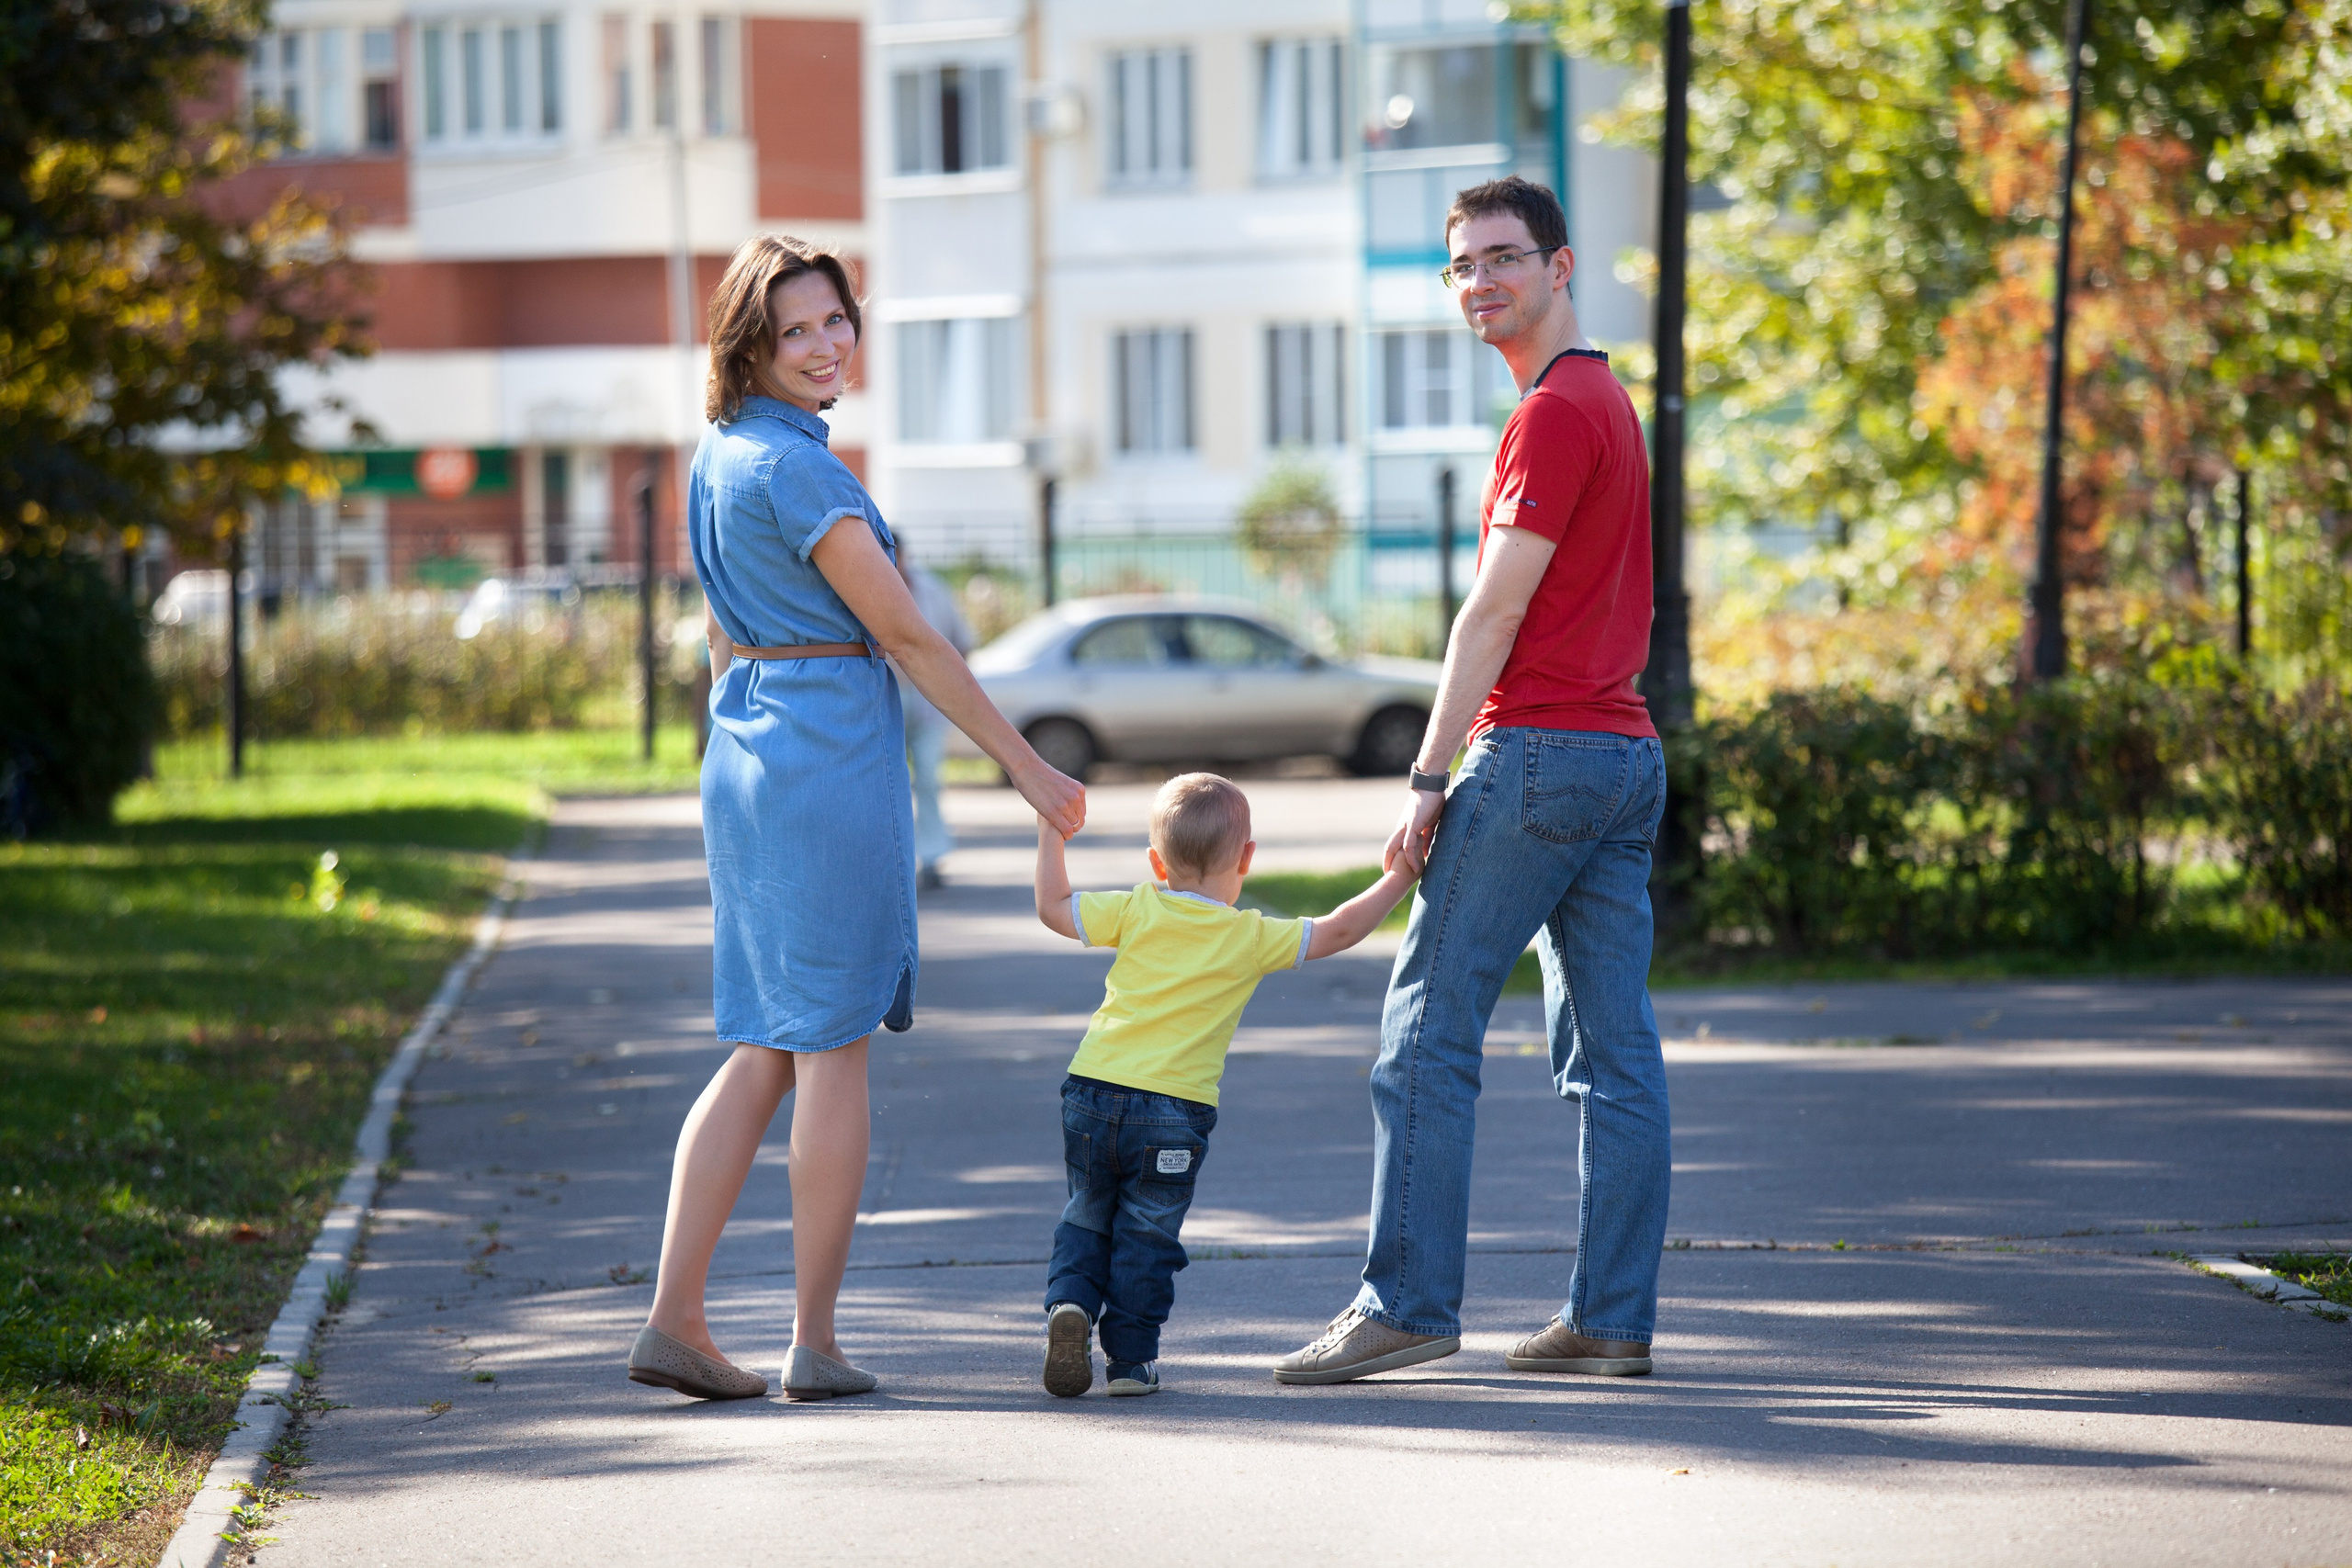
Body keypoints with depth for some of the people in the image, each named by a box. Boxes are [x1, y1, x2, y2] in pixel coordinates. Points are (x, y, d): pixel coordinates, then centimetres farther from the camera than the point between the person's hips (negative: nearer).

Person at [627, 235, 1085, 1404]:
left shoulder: (718, 455, 13)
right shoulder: (796, 466, -15)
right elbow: (904, 634, -13)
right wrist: (1025, 766, -8)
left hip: (743, 754, 8)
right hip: (831, 747, -8)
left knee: (764, 1053, 11)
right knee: (834, 1051, -1)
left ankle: (674, 1319, 4)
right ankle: (816, 1343, 2)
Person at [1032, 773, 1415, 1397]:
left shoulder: (1138, 911, 3)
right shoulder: (1252, 939, -2)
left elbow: (1053, 907, 11)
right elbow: (1338, 931, 4)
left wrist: (1051, 836, 24)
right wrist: (1396, 880, 15)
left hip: (1093, 1091, 2)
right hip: (1173, 1113, -2)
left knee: (1086, 1221, 17)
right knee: (1146, 1237, 9)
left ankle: (1069, 1303, -6)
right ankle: (1131, 1358, 11)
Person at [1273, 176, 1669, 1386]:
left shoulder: (1555, 413, -11)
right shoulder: (1606, 401, 19)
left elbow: (1496, 610, -14)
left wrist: (1429, 777, -13)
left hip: (1538, 746, -10)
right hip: (1624, 747, 10)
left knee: (1427, 1032, -7)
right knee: (1612, 1047, 6)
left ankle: (1406, 1301, -9)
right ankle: (1613, 1318, 5)